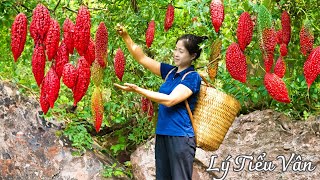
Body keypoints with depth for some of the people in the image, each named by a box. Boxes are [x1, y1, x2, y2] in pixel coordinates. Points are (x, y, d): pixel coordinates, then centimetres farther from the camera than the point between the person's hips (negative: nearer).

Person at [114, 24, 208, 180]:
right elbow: (142, 58, 12)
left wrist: (137, 90, -23)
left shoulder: (193, 77, -9)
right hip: (162, 135, 7)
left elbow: (170, 100, -20)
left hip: (180, 137, -7)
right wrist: (126, 37, -1)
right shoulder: (170, 71, 11)